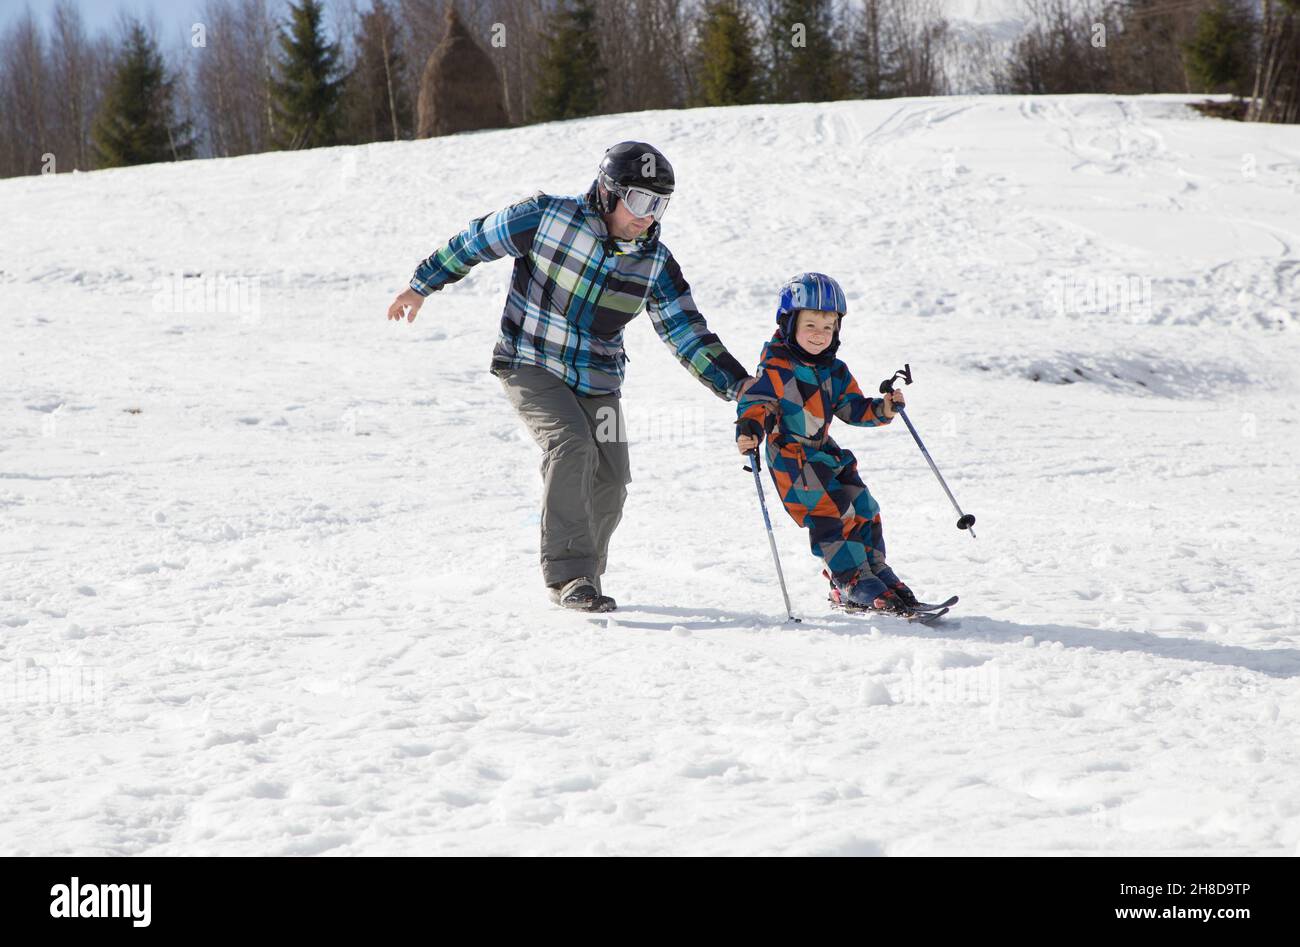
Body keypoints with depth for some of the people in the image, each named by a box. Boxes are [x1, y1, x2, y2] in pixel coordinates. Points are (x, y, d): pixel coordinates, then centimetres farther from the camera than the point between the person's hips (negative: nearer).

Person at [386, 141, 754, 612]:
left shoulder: (655, 263, -5)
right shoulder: (547, 217, -17)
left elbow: (687, 332, -1)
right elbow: (476, 240, -4)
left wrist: (736, 382, -11)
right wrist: (422, 285, 6)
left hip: (597, 382, 5)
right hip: (531, 368, -5)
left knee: (609, 484, 1)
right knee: (572, 447, -27)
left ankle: (580, 580, 23)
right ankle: (567, 573, -25)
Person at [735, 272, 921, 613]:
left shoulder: (835, 371, 8)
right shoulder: (776, 369, -14)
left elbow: (852, 407, 12)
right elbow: (755, 403, -19)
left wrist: (882, 409, -5)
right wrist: (749, 430, -39)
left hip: (824, 452, 8)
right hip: (790, 457, -8)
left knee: (862, 508, 8)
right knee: (826, 514, -16)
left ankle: (875, 569, 23)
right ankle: (855, 582, -10)